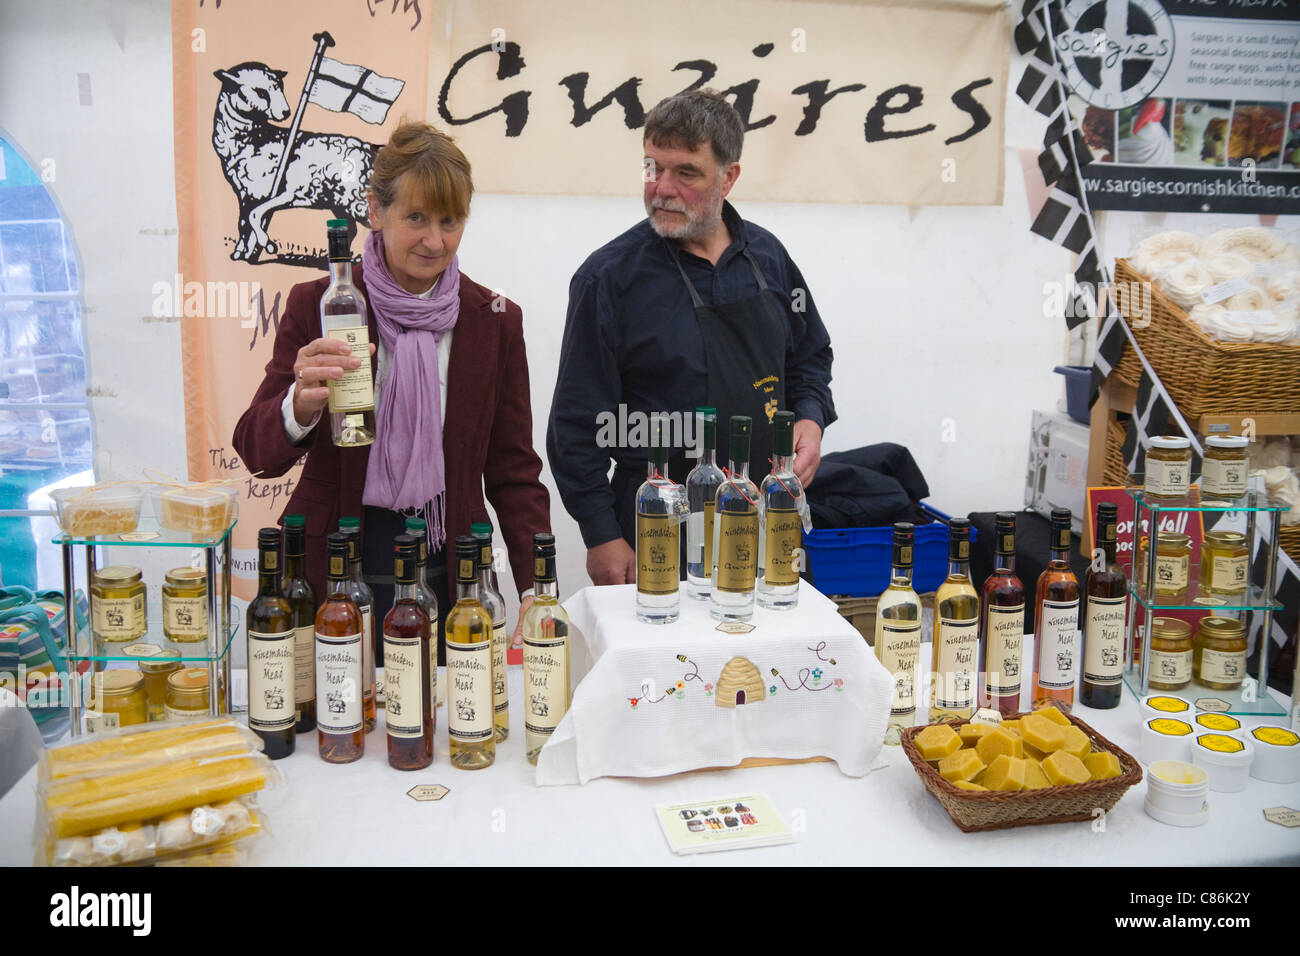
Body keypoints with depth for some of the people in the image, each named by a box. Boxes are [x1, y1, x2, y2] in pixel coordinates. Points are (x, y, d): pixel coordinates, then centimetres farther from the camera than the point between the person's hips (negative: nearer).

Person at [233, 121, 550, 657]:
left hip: (449, 574, 1)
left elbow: (514, 473, 4)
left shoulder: (495, 321, 2)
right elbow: (258, 453, -7)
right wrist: (302, 404, -29)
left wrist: (536, 592, -7)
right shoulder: (316, 305, -3)